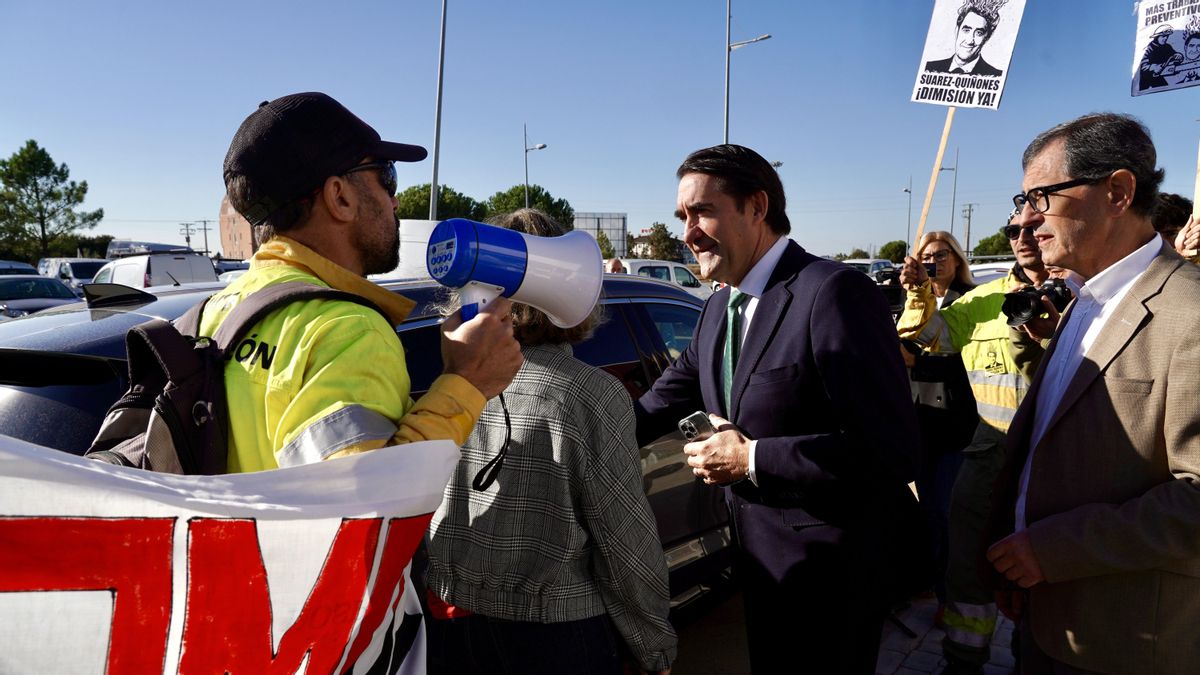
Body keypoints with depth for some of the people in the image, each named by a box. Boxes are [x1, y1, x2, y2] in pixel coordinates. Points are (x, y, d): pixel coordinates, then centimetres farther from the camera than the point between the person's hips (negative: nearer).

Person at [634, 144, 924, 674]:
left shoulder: (835, 292, -23)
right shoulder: (718, 309, 6)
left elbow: (892, 450, -28)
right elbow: (659, 406, 8)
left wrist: (752, 459, -24)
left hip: (831, 574, -8)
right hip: (764, 564, 8)